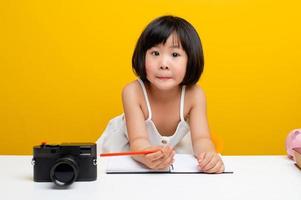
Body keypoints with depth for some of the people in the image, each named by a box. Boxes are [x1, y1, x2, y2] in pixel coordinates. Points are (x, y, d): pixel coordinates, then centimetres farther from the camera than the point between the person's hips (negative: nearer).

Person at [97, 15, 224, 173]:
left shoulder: (194, 95, -25)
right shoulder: (133, 92, -32)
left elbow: (200, 139, -29)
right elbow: (138, 141, -37)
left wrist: (209, 155, -55)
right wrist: (147, 156, -63)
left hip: (175, 146, 3)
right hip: (125, 149, -2)